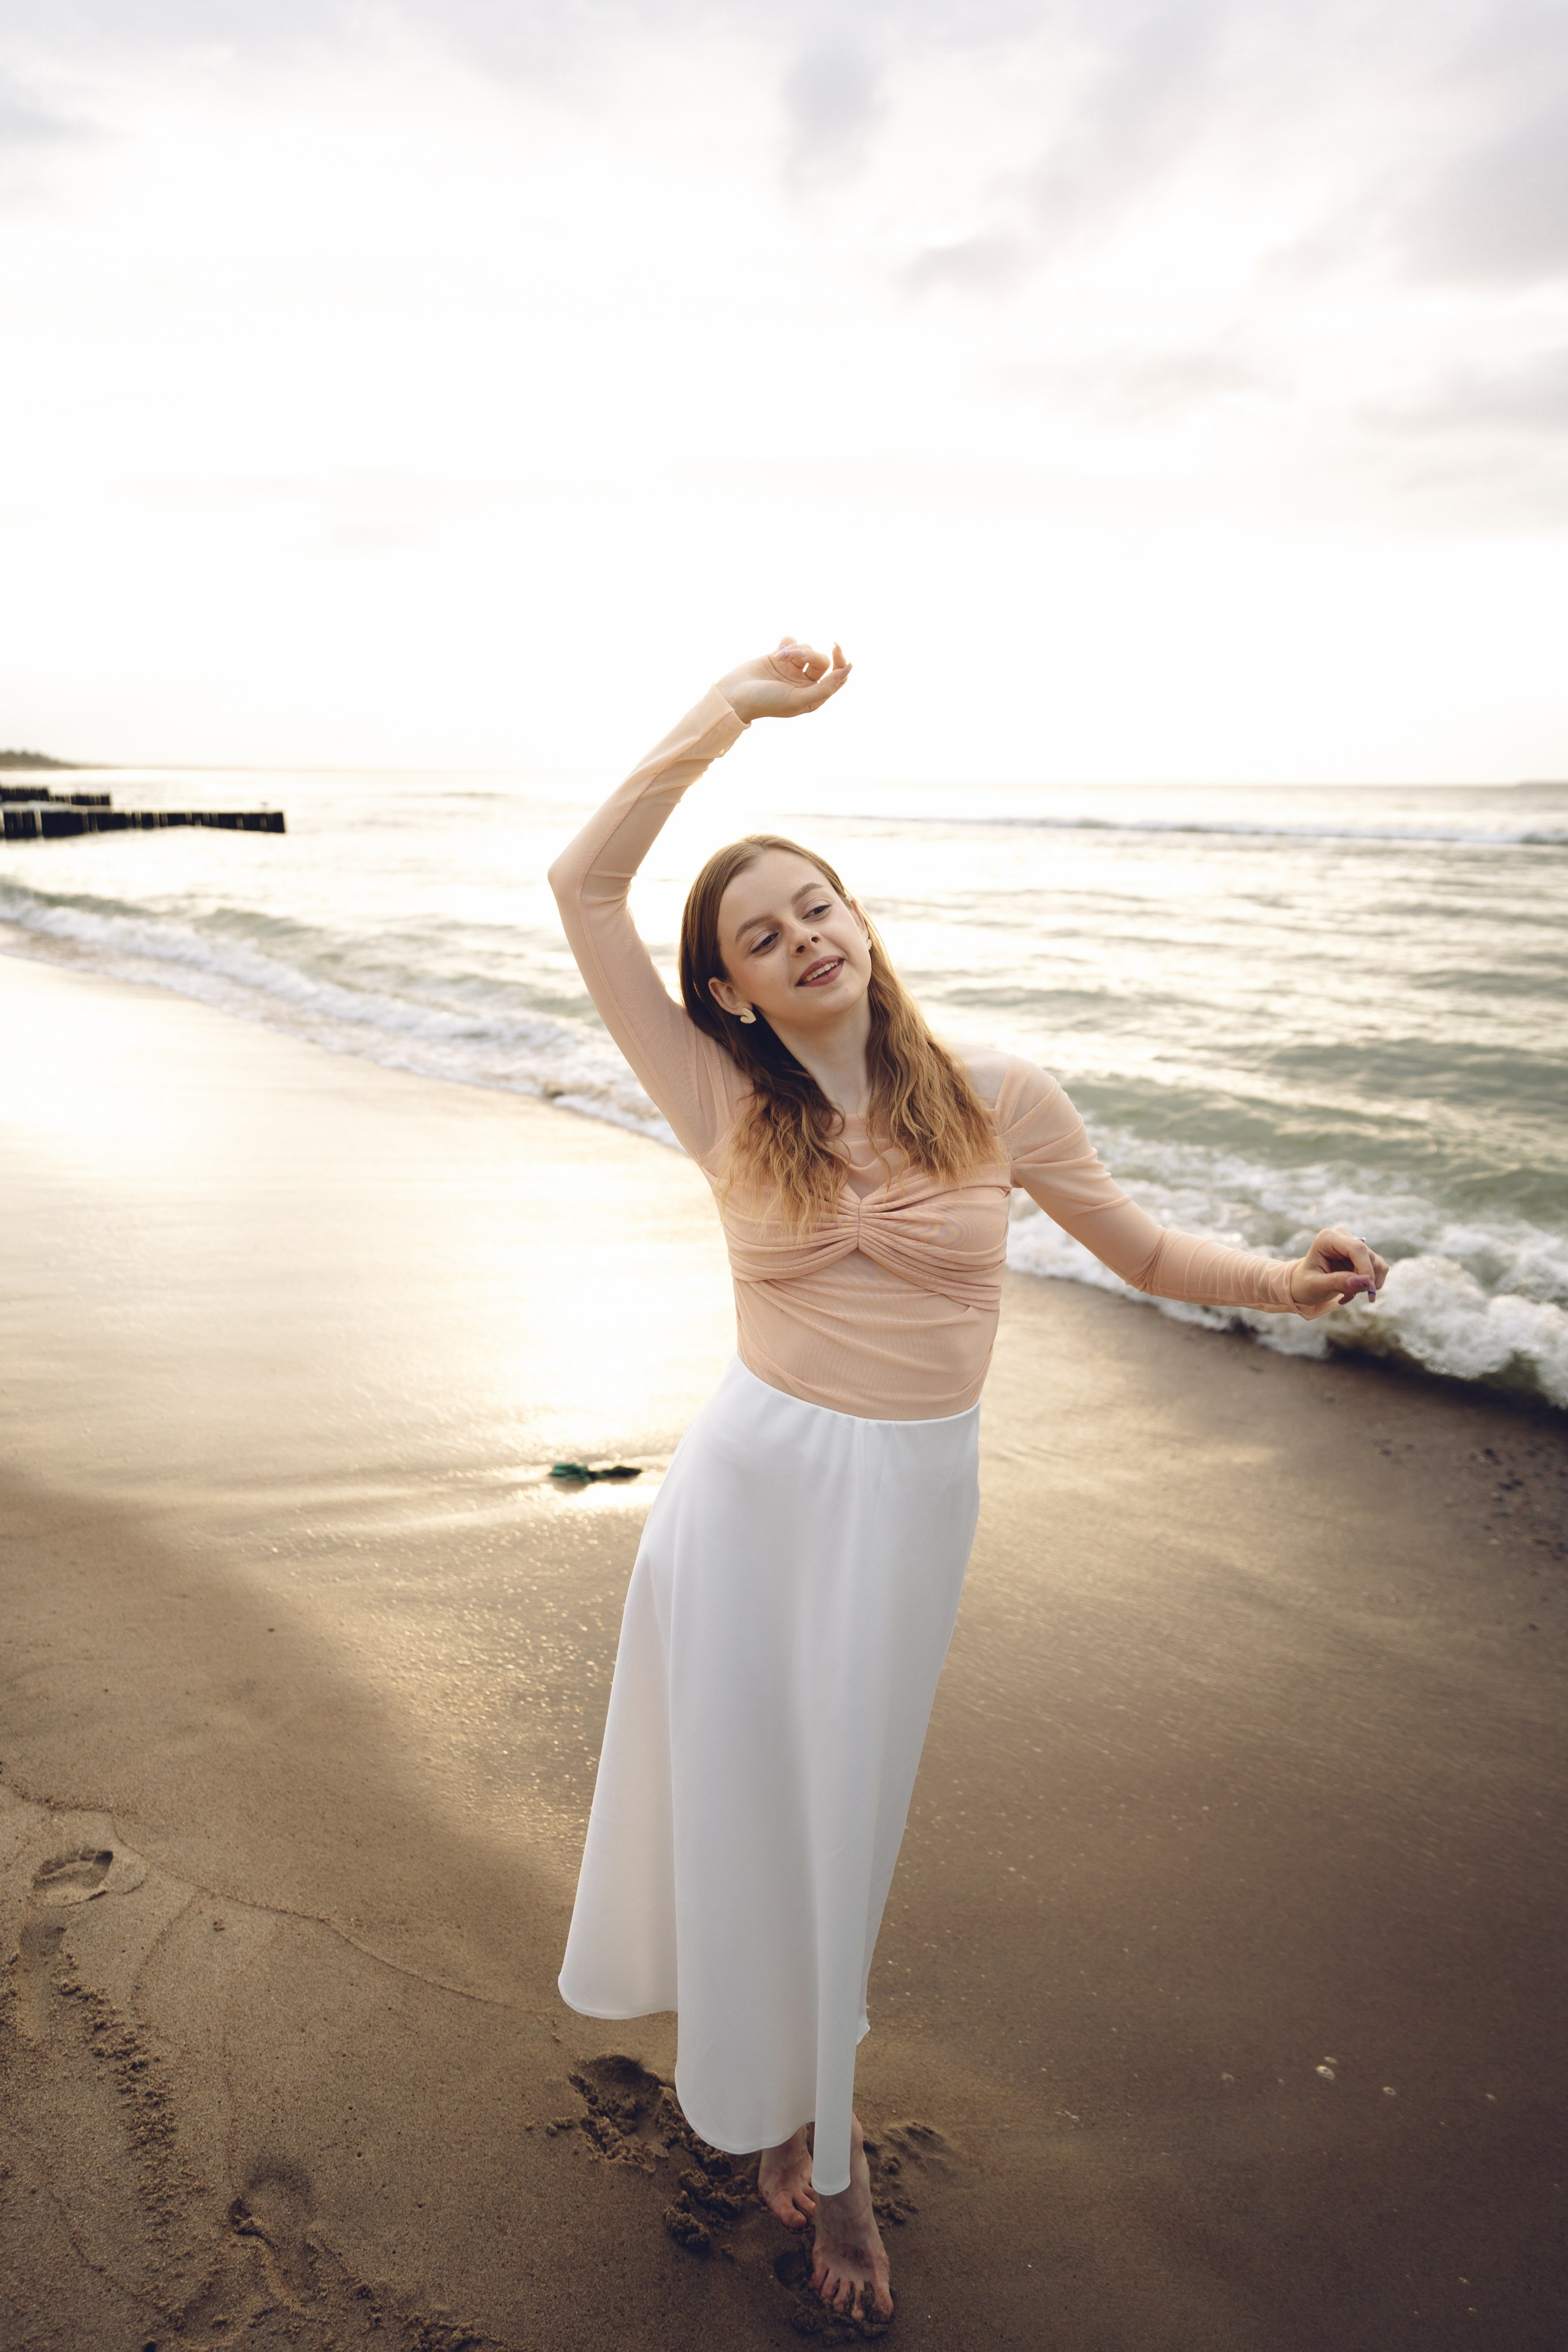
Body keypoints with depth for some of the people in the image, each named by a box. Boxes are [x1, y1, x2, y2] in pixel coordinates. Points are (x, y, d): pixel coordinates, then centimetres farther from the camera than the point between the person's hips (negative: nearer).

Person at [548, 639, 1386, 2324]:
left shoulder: (997, 1097, -3)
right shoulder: (727, 1108, -4)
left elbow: (1141, 1251, 5)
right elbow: (581, 885, -8)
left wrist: (1275, 1282, -15)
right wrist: (729, 708, -7)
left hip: (910, 1504, 0)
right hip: (750, 1480, 0)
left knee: (838, 1817, 15)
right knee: (750, 1801, 13)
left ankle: (816, 2134, 43)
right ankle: (800, 2131, 42)